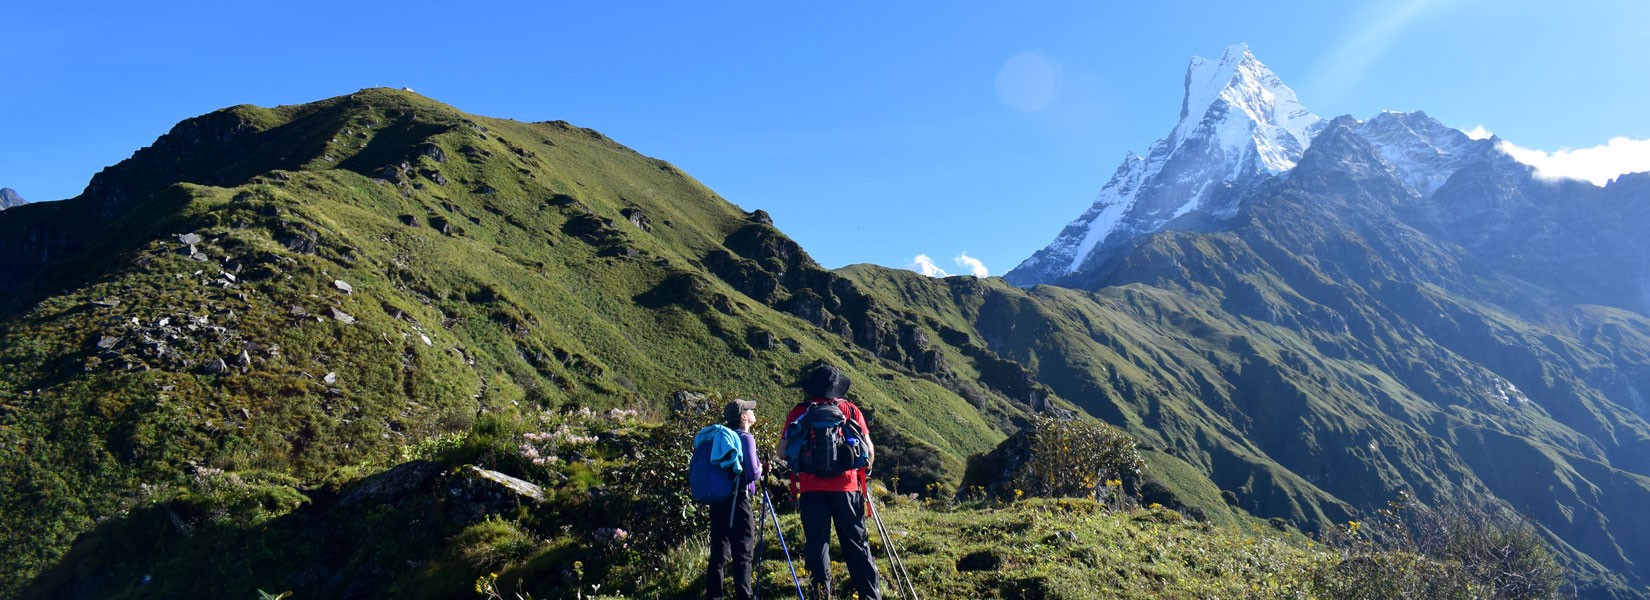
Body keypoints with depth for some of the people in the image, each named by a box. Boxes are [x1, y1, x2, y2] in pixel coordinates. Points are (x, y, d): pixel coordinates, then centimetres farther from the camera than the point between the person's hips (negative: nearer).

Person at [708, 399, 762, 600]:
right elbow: (753, 473, -16)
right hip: (737, 500, -8)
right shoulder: (745, 438, -10)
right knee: (743, 551, -2)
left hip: (718, 499, 8)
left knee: (719, 551, 12)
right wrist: (760, 470, 5)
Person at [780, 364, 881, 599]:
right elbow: (868, 450, 1)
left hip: (811, 488, -1)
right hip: (846, 487, 1)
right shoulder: (849, 409, 4)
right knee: (856, 544, 9)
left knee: (816, 545, 6)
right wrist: (865, 471, 20)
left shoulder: (799, 412, 3)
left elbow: (782, 451, 2)